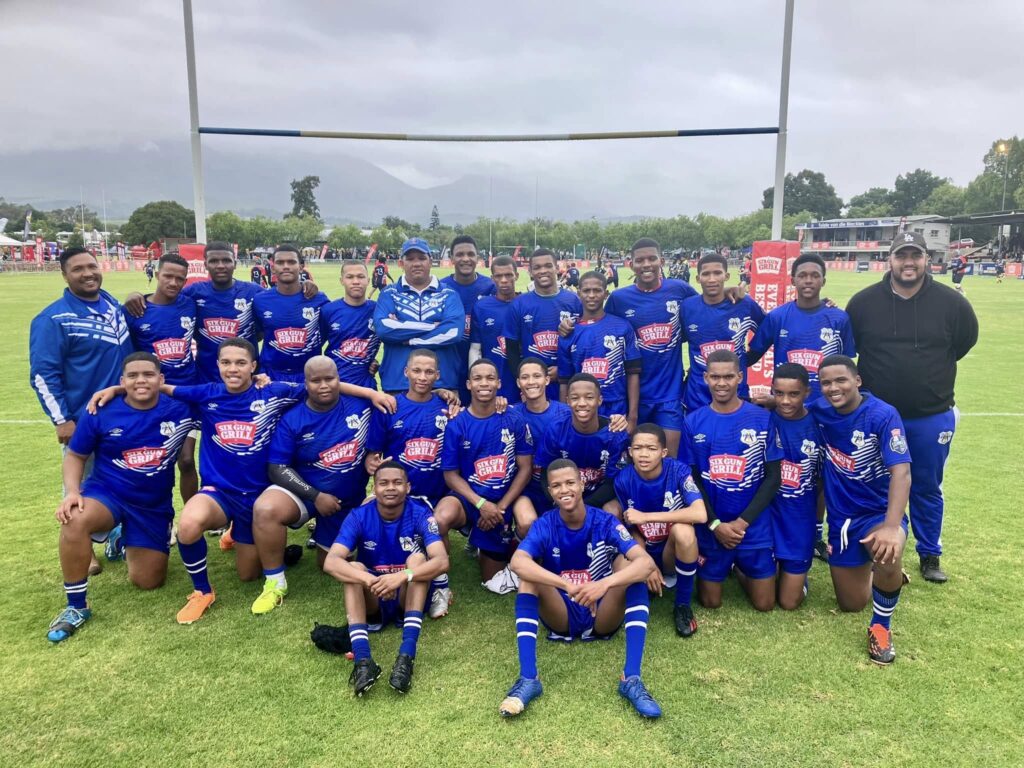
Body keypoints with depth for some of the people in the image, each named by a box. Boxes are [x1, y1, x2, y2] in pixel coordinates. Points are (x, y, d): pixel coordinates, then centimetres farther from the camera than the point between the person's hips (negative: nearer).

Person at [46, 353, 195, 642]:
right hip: (107, 493, -1)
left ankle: (129, 543, 42)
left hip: (155, 506, 2)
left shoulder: (179, 409, -7)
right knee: (75, 520, -38)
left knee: (147, 582, 6)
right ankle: (76, 607, -19)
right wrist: (72, 491, -16)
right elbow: (75, 456, 1)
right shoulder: (101, 412, -9)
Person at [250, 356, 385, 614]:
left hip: (348, 501, 1)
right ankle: (275, 583, -14)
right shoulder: (292, 420, -12)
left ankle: (327, 540, 46)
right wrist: (316, 496, -20)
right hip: (303, 493, -1)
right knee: (265, 509, -32)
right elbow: (277, 468, -13)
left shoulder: (362, 404, -12)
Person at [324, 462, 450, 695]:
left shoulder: (420, 513, -15)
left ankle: (407, 655, -39)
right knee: (353, 568, -26)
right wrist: (370, 580, -44)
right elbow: (331, 562, -26)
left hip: (409, 598, -1)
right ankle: (362, 659, -42)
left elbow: (442, 561, -29)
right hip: (372, 602, 1)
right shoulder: (359, 516, -13)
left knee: (417, 557, -27)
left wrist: (402, 576, -46)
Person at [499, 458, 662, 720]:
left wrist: (604, 584, -46)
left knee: (628, 565, -26)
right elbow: (517, 563, -32)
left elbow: (647, 563, -28)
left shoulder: (605, 522, -12)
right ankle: (528, 679, -31)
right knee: (529, 574, -25)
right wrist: (567, 585, -46)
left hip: (603, 617, 0)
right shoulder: (545, 525, -11)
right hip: (561, 617, 0)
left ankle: (631, 679, -31)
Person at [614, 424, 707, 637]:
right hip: (645, 553, 2)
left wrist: (646, 517, -30)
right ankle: (660, 578, 10)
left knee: (683, 530, -36)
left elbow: (700, 514, -35)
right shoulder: (623, 480, -12)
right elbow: (633, 530, -2)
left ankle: (683, 605, -12)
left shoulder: (678, 470, -19)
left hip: (674, 549, -2)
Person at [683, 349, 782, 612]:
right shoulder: (693, 422, -5)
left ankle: (741, 569, 36)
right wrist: (715, 524, -12)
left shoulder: (763, 419, -6)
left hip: (754, 526, 0)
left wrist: (743, 521, -13)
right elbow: (691, 479, -2)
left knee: (764, 604, 6)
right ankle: (728, 566, 40)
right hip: (710, 526, 0)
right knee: (710, 602, 9)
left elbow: (773, 477, -5)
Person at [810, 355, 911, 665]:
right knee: (851, 604, 11)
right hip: (841, 517, 5)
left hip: (880, 511, -4)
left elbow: (901, 472, -29)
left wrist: (891, 527, -42)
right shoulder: (819, 411, -6)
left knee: (886, 552, -39)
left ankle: (880, 627, -11)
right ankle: (887, 577, 44)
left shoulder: (882, 415, -21)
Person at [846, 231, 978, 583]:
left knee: (927, 489, 14)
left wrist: (931, 370, 10)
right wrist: (880, 372, 7)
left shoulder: (951, 302, -6)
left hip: (932, 418, 0)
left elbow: (965, 341, 11)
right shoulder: (864, 301, -7)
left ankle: (930, 555, 31)